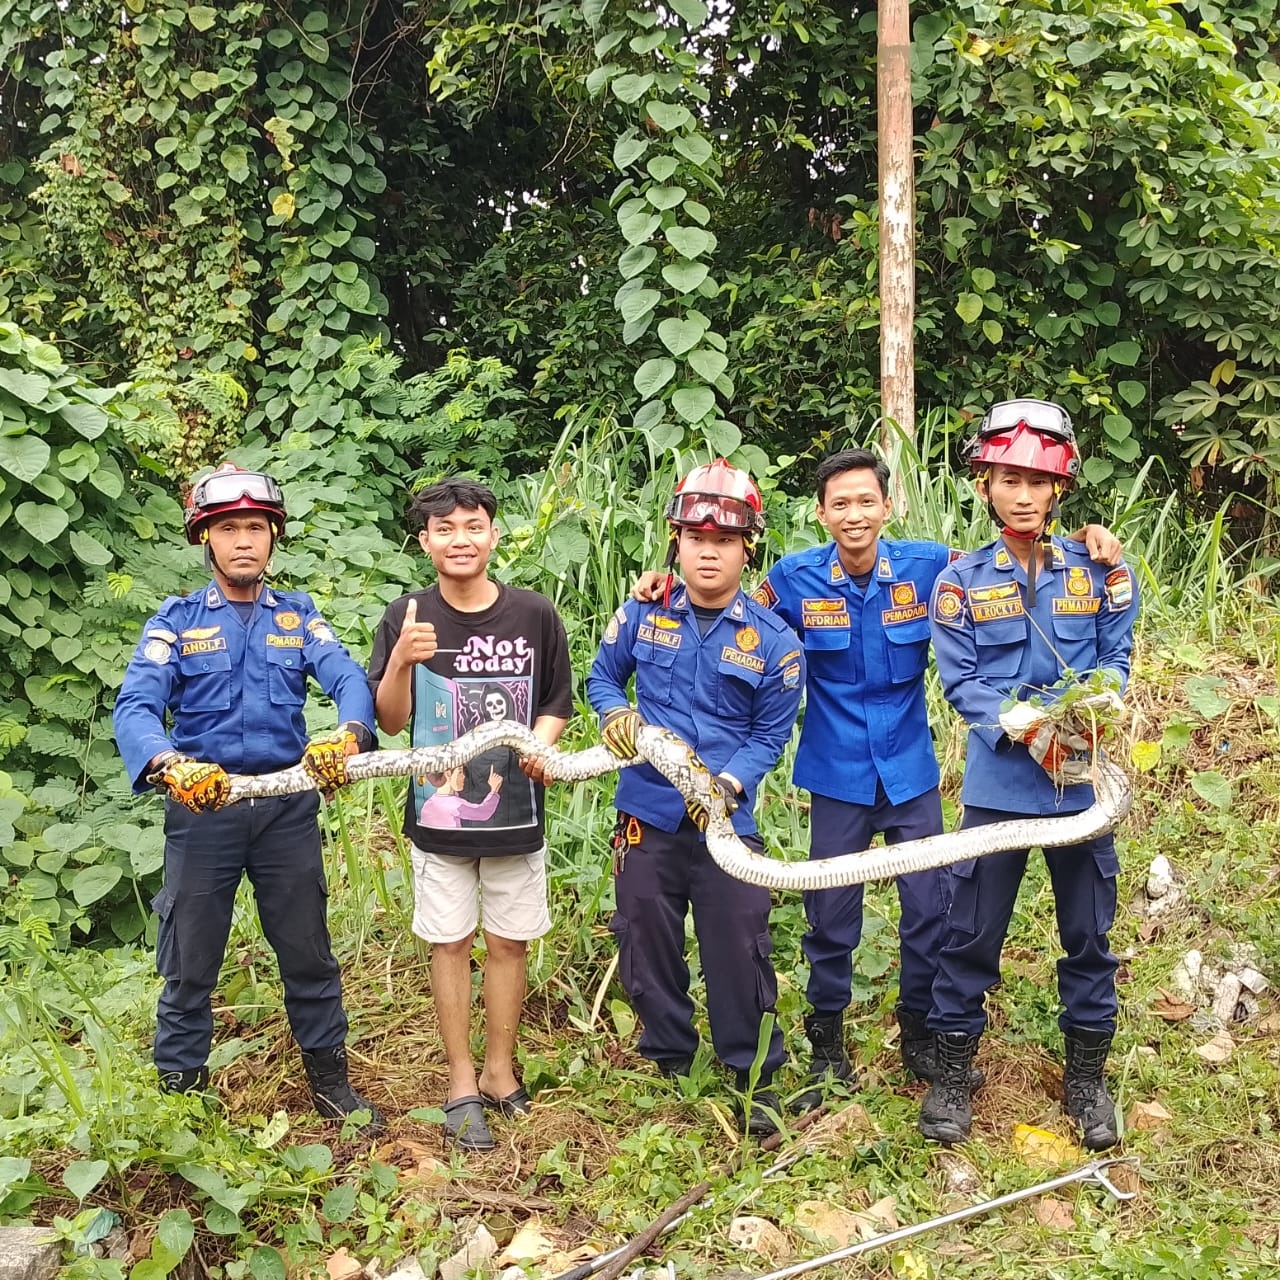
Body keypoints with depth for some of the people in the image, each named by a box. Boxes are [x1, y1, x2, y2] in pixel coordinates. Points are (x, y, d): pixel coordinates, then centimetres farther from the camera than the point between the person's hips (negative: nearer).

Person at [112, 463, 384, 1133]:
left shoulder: (298, 615, 6)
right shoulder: (176, 620, 0)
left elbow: (348, 679, -11)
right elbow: (136, 707, -14)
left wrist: (346, 734, -35)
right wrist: (171, 765, -36)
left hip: (288, 806, 2)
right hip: (201, 808, -1)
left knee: (308, 951, 11)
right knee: (190, 958, 8)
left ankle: (329, 1076, 27)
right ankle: (177, 1089, 24)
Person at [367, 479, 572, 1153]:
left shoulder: (534, 614, -5)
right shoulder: (406, 618, -5)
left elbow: (558, 700, 8)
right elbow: (391, 721, -3)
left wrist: (542, 742, -13)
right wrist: (402, 662, -21)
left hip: (515, 812, 1)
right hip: (438, 813, 0)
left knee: (508, 942, 8)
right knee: (450, 943, 7)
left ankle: (499, 1071, 24)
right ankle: (462, 1083, 19)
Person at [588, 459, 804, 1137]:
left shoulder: (773, 640, -5)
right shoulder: (642, 615, 0)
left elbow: (771, 733, -2)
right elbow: (602, 677, 14)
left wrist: (729, 784, -19)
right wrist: (614, 714, -8)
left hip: (726, 821, -2)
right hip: (647, 817, 2)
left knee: (739, 950, 1)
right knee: (648, 948, 12)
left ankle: (754, 1076, 21)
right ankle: (669, 1066, 32)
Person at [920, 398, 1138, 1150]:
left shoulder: (1097, 571, 2)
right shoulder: (961, 583, -1)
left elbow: (1116, 659, 1)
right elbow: (961, 682, -5)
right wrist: (1026, 727, -20)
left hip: (1084, 782, 1)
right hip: (998, 785, -1)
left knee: (1089, 933, 11)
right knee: (973, 933, 5)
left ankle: (1087, 1074, 28)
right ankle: (954, 1069, 22)